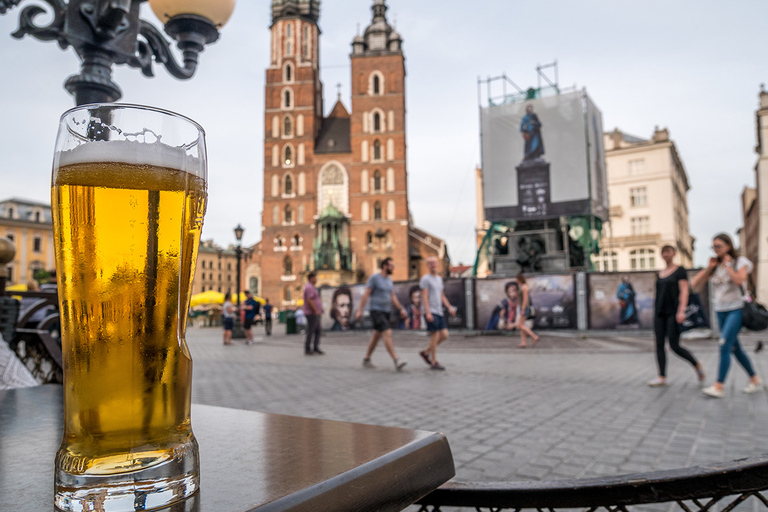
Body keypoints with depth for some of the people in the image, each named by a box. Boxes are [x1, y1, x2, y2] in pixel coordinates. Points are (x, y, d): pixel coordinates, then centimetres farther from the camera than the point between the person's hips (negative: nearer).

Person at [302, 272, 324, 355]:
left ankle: (316, 348, 12)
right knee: (310, 332, -5)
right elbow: (310, 300, -22)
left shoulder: (312, 287, 19)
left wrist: (319, 311, 16)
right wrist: (316, 311, -18)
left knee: (317, 331, 9)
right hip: (312, 314, -10)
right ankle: (307, 349, 1)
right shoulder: (309, 287, -14)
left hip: (316, 314, 10)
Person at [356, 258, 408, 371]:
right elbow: (366, 294, -11)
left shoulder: (389, 279, 12)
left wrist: (401, 309, 7)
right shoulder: (374, 278, -10)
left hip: (386, 312, 8)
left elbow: (393, 297, 16)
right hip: (376, 311, -8)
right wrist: (360, 310, -14)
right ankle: (396, 361, -23)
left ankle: (366, 359, 27)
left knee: (376, 336, 13)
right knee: (388, 333, -19)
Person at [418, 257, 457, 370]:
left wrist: (449, 307, 12)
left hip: (439, 312, 8)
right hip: (431, 313, -8)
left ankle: (426, 352, 18)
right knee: (435, 336, -7)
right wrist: (428, 313, -20)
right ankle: (434, 363, 2)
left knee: (444, 335, 4)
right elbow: (424, 297, -12)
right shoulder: (425, 279, -5)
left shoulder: (439, 279, 19)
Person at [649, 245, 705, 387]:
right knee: (659, 344, -1)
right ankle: (662, 377, 1)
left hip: (673, 312, -6)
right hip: (660, 313, 6)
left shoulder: (679, 270, -2)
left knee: (674, 346, -8)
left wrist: (681, 311, -21)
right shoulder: (660, 274, 16)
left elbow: (684, 291, -10)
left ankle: (697, 366, 16)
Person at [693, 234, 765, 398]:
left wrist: (727, 265, -14)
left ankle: (718, 387, -15)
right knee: (735, 349, 12)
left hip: (736, 310, -6)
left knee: (724, 346, -16)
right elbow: (696, 285, 2)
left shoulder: (740, 262, -4)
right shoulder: (715, 265, 9)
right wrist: (709, 268, -5)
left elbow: (739, 280, -24)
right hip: (721, 311, 6)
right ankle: (755, 380, 28)